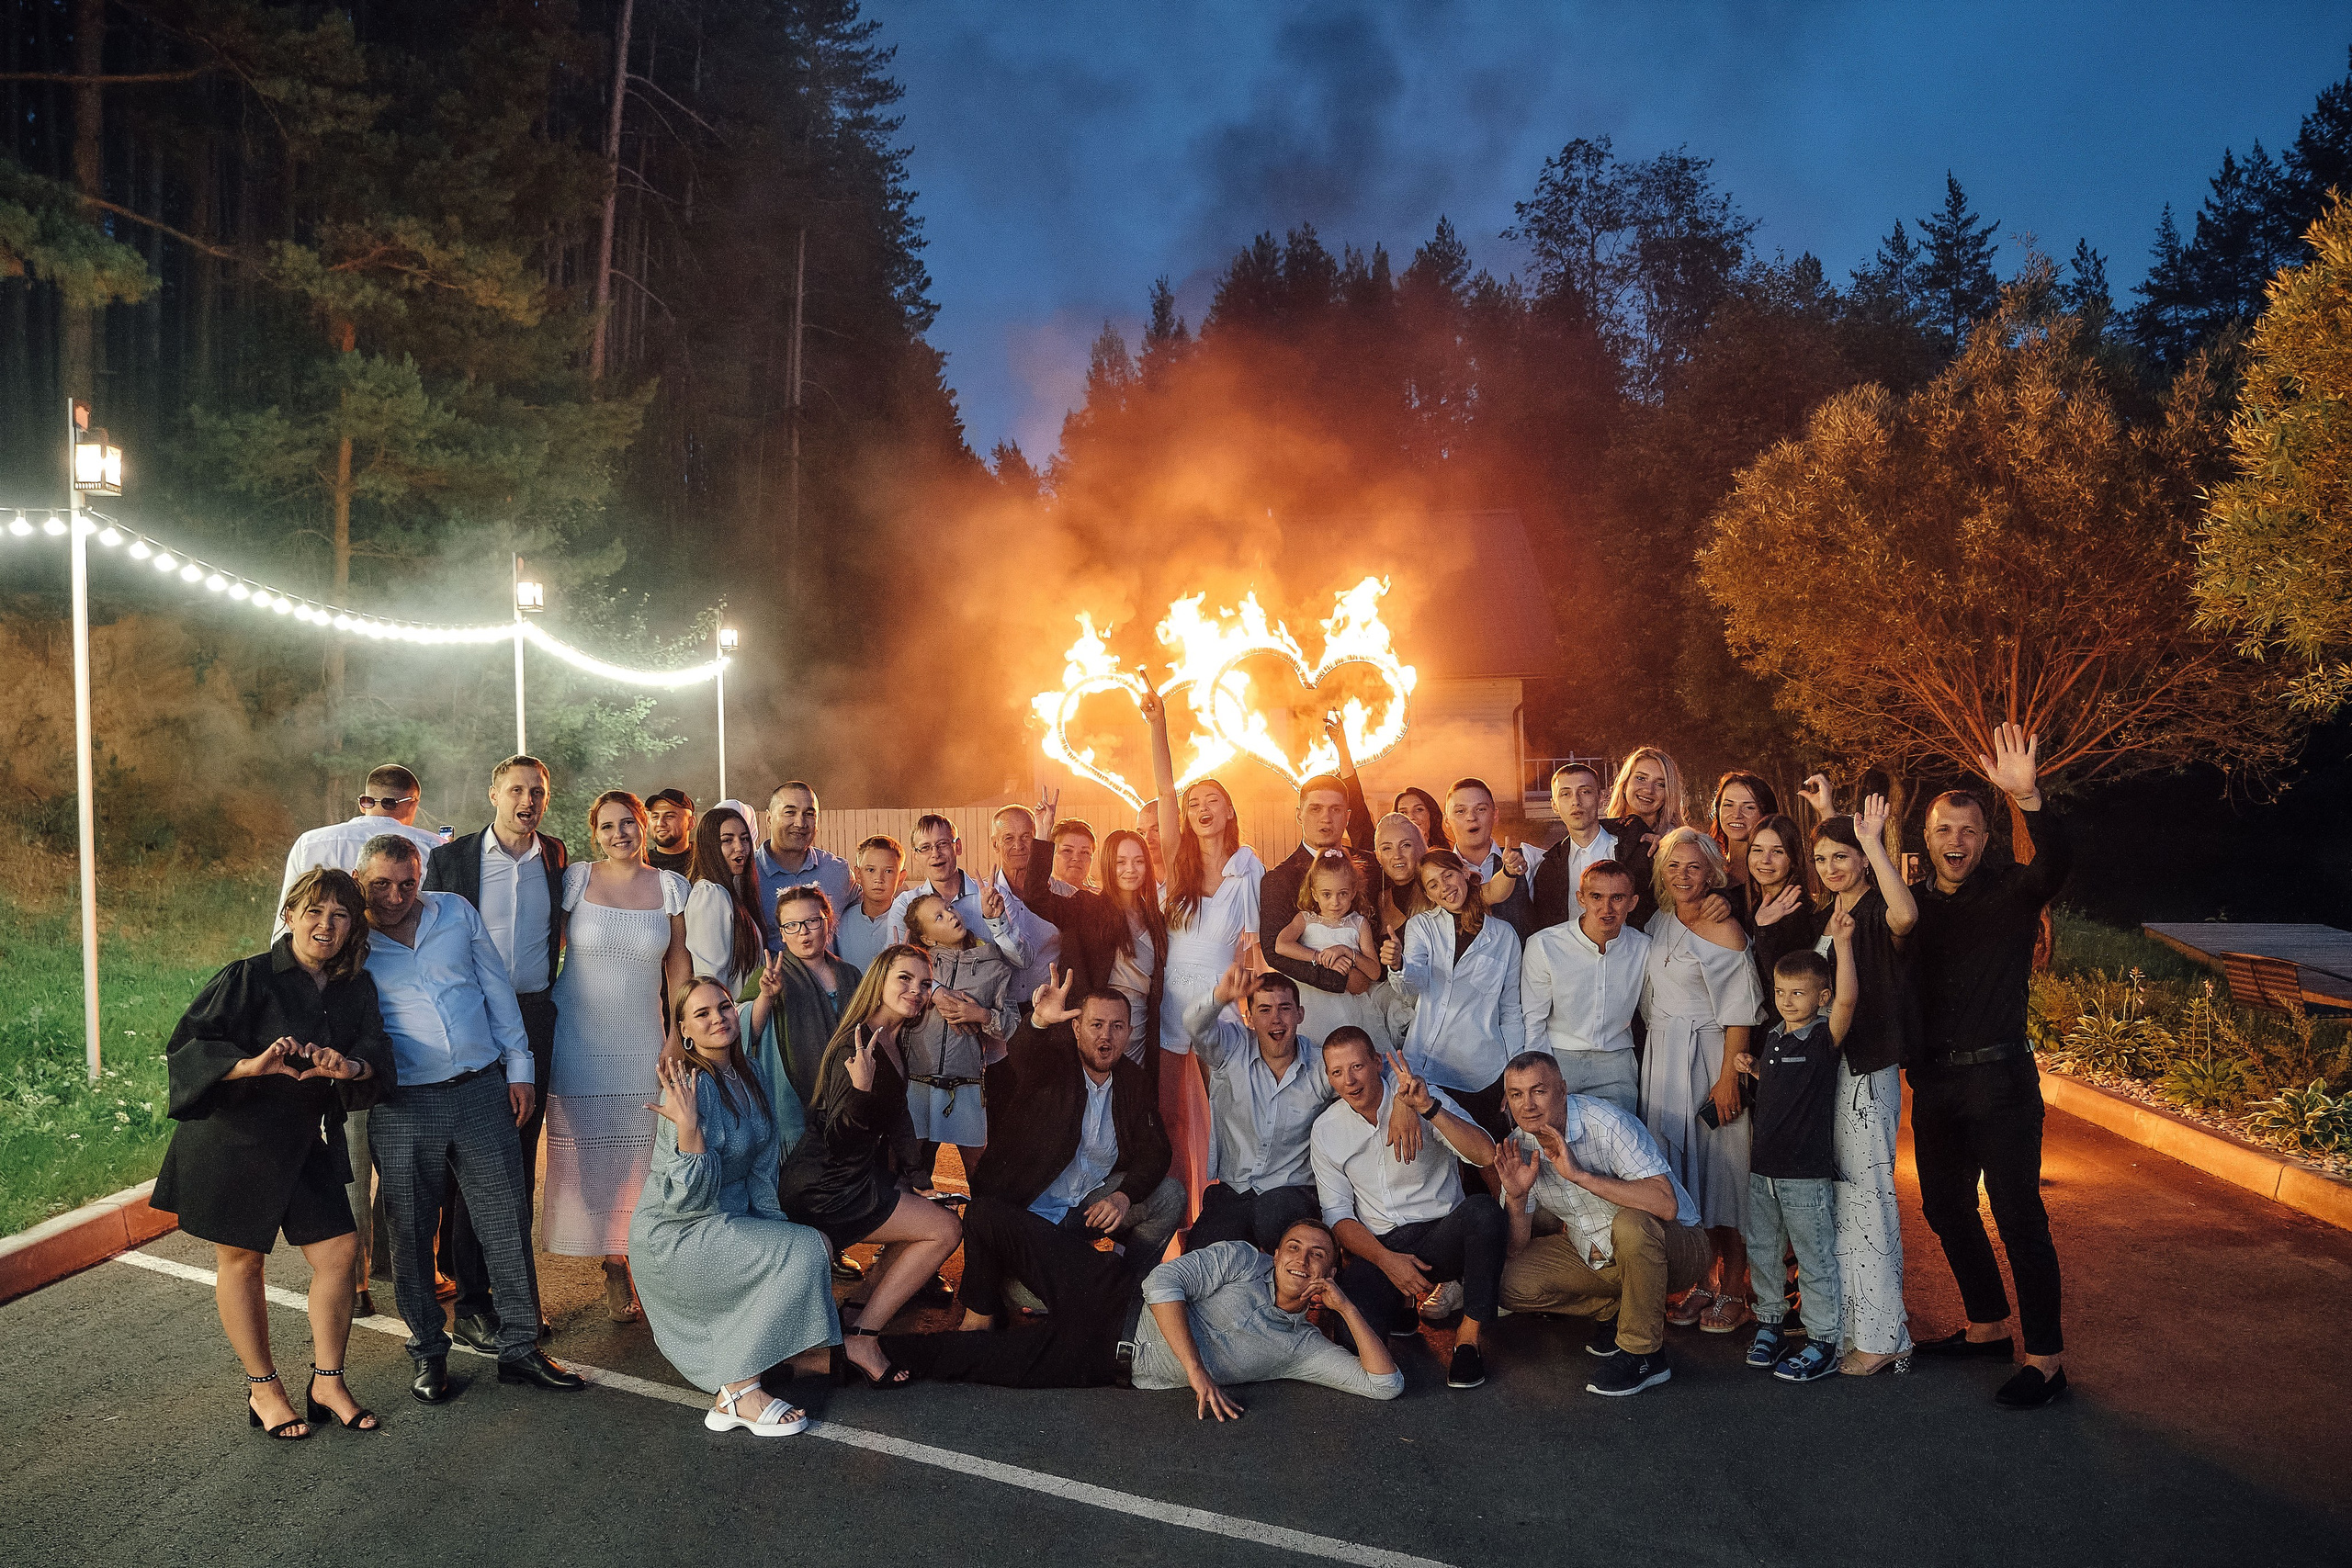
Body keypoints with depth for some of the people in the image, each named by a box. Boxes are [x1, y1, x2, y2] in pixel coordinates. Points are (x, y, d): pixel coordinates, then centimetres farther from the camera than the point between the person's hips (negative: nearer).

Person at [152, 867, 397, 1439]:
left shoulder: (356, 988, 2)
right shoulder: (249, 978, -13)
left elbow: (377, 1052, -6)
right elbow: (186, 1047, -17)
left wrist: (351, 1066, -29)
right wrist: (254, 1065, -33)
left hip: (309, 1143, 4)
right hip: (234, 1139, -4)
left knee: (337, 1250, 0)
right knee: (240, 1259, 7)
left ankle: (327, 1383, 15)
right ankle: (262, 1387, 23)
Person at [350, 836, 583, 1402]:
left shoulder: (456, 912, 6)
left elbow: (497, 989, 11)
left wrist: (518, 1066, 8)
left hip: (482, 1090, 2)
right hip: (403, 1106, -2)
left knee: (505, 1222, 3)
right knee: (412, 1234, 7)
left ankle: (520, 1347, 14)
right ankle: (429, 1353, 24)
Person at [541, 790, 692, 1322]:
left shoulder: (669, 886, 5)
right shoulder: (576, 880, 0)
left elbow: (678, 965, 10)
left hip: (641, 1037, 1)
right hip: (580, 1036, -1)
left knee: (643, 1151, -3)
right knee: (589, 1152, -1)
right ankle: (613, 1265, 10)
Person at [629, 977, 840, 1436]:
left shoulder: (754, 1075, 3)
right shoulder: (692, 1086, -22)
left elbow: (761, 1168, 12)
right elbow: (689, 1196, -26)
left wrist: (773, 1226, 2)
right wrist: (687, 1127, -38)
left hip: (729, 1222, 8)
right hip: (674, 1237, -8)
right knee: (804, 1252, -21)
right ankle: (740, 1394, -13)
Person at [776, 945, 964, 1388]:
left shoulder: (893, 1044, 9)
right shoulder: (856, 1047, -20)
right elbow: (837, 1139, -25)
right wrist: (860, 1088, -39)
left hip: (859, 1179, 10)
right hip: (825, 1189, -10)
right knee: (945, 1230, -9)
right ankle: (861, 1339, -7)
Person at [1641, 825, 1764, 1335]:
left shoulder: (1723, 929, -11)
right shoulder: (1658, 923, 9)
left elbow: (1739, 1014, -13)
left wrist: (1728, 1077, -17)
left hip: (1709, 1059, -6)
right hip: (1662, 1060, 6)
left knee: (1719, 1166, -1)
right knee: (1679, 1164, 8)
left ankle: (1733, 1291, 10)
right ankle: (1700, 1283, 19)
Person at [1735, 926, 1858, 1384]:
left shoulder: (1825, 1038, -11)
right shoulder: (1773, 1037, 10)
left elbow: (1846, 1000, -30)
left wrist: (1843, 943, -36)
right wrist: (1751, 1065, 9)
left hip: (1807, 1170, -7)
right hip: (1764, 1164, 7)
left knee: (1815, 1258, 1)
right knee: (1762, 1250, 16)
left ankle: (1823, 1342, 10)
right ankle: (1770, 1321, 31)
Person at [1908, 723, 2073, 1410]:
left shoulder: (2010, 892, -5)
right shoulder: (1915, 902, 10)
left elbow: (2056, 862, -26)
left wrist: (2028, 798, -43)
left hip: (1999, 1077, -6)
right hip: (1935, 1081, 6)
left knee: (2019, 1216, -5)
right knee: (1945, 1208, 14)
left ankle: (2046, 1356, 3)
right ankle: (1988, 1326, 32)